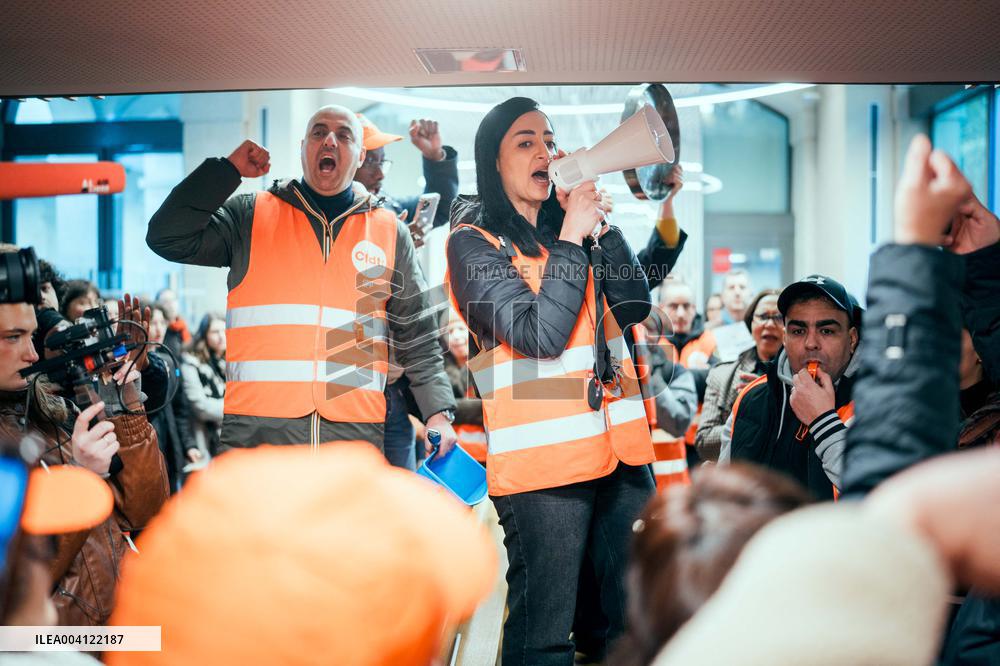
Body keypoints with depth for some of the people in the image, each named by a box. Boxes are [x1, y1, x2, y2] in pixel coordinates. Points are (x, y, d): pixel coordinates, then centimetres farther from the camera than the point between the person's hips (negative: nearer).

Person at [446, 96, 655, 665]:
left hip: (621, 448, 6)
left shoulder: (570, 229, 17)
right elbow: (539, 334, -14)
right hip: (543, 458, -6)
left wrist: (598, 221, 0)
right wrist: (572, 237, -8)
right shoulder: (474, 243, -1)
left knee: (639, 620, 12)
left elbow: (634, 305, 6)